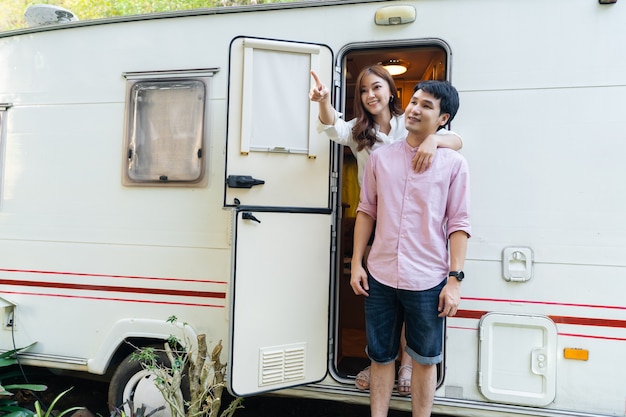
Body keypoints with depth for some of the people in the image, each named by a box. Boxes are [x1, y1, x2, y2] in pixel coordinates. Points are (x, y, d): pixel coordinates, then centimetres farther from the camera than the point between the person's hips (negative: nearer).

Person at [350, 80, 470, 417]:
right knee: (381, 357, 15)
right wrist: (357, 263, 4)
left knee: (425, 360, 13)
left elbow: (458, 224, -3)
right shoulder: (380, 157, 5)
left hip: (427, 282, -2)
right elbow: (366, 211, 8)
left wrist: (454, 279, -8)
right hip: (380, 277, 2)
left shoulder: (453, 164, -2)